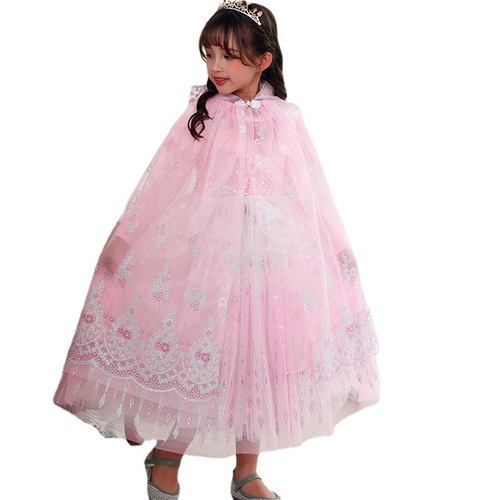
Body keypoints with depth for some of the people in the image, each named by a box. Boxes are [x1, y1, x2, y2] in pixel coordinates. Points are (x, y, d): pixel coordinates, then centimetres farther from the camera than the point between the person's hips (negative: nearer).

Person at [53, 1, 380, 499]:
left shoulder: (284, 119, 2)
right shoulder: (200, 113, 0)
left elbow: (312, 190, 6)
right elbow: (161, 180, 2)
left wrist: (337, 248, 8)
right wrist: (125, 236, 1)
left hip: (270, 251, 1)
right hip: (203, 247, -1)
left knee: (255, 357, 8)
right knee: (193, 351, 2)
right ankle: (166, 457, 27)